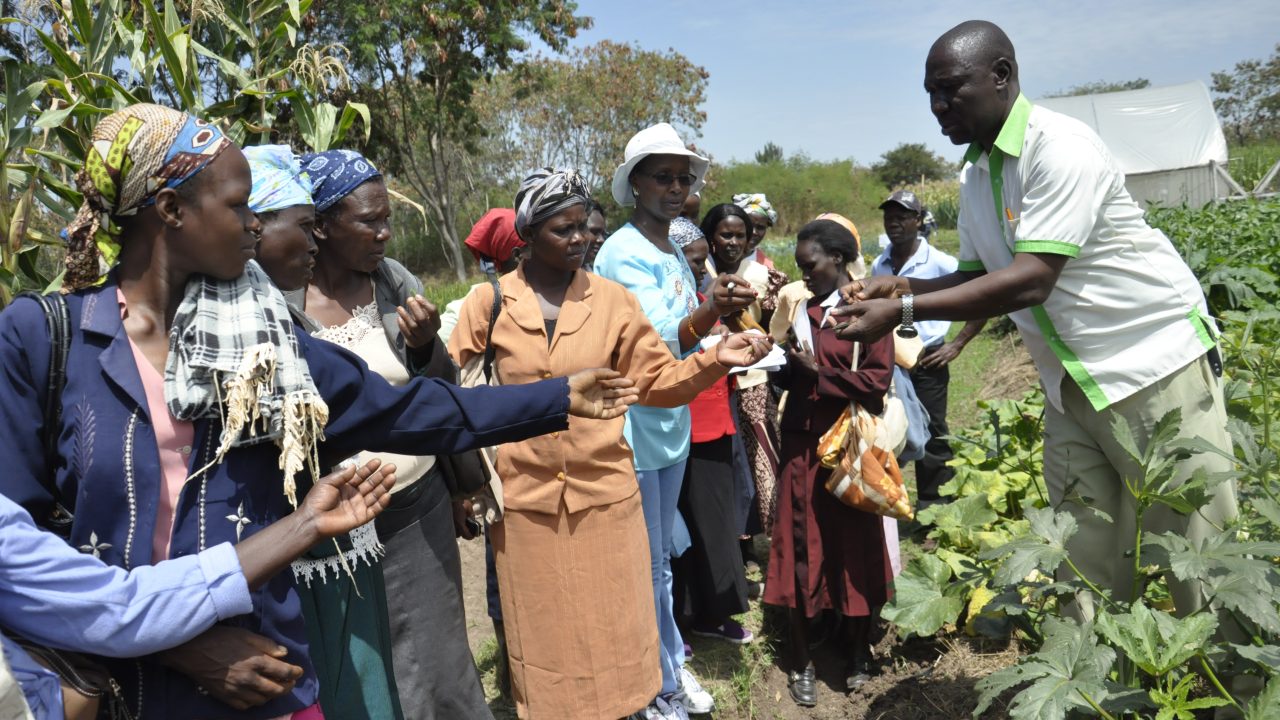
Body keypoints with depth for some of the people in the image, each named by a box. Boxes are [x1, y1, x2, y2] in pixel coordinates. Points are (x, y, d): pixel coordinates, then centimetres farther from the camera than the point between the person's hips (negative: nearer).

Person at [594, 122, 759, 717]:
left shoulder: (674, 254, 11)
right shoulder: (623, 253, -16)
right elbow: (657, 346, -24)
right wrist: (711, 311, -38)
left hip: (672, 424, 8)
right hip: (633, 429, -8)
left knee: (660, 558, 21)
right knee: (645, 566, 6)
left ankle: (668, 666, 37)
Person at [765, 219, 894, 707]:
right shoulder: (799, 308, 9)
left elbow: (878, 380, -13)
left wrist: (819, 374, -14)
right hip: (803, 444, 4)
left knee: (855, 547, 8)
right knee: (801, 548, 6)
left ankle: (858, 649, 28)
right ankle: (801, 661, 18)